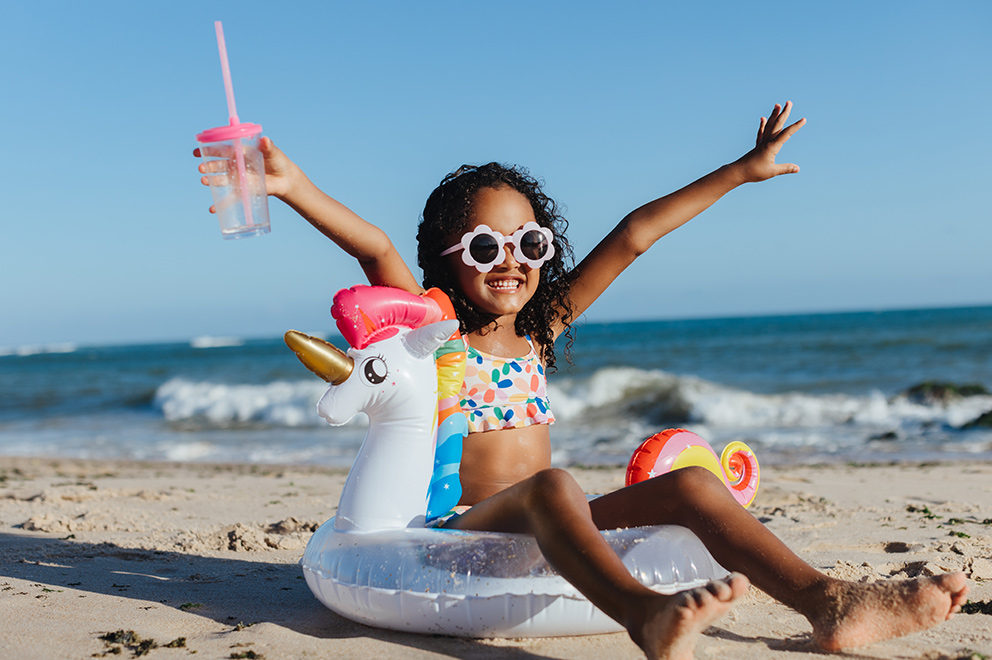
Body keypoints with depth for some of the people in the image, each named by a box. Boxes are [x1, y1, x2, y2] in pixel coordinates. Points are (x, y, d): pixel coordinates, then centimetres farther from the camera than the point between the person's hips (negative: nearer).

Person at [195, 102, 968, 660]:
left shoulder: (541, 329, 11)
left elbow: (632, 239, 10)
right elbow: (376, 250, -19)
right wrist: (296, 187, -33)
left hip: (550, 524, 6)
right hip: (465, 524, -5)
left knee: (692, 484, -14)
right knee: (552, 486, -37)